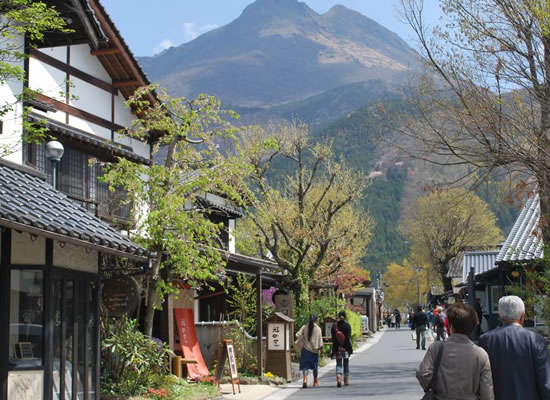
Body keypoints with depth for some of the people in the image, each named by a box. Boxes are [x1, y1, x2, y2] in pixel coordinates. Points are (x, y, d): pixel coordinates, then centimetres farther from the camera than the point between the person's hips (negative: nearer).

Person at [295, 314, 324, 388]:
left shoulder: (304, 327, -3)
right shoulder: (318, 329, -5)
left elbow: (297, 335, -9)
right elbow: (320, 341, -3)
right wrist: (320, 348, 11)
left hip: (306, 349, 0)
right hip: (315, 350, 0)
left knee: (305, 366, 0)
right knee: (315, 366, 16)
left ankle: (305, 380, -21)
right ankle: (315, 381, 30)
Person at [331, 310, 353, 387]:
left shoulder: (334, 326, 0)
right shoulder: (347, 325, -6)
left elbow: (333, 338, 2)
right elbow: (349, 338, -10)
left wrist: (334, 349, 6)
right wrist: (350, 348, -7)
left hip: (337, 348, 1)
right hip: (345, 348, -1)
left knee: (338, 364, 4)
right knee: (346, 363, 13)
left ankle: (338, 378, -20)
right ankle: (346, 380, 20)